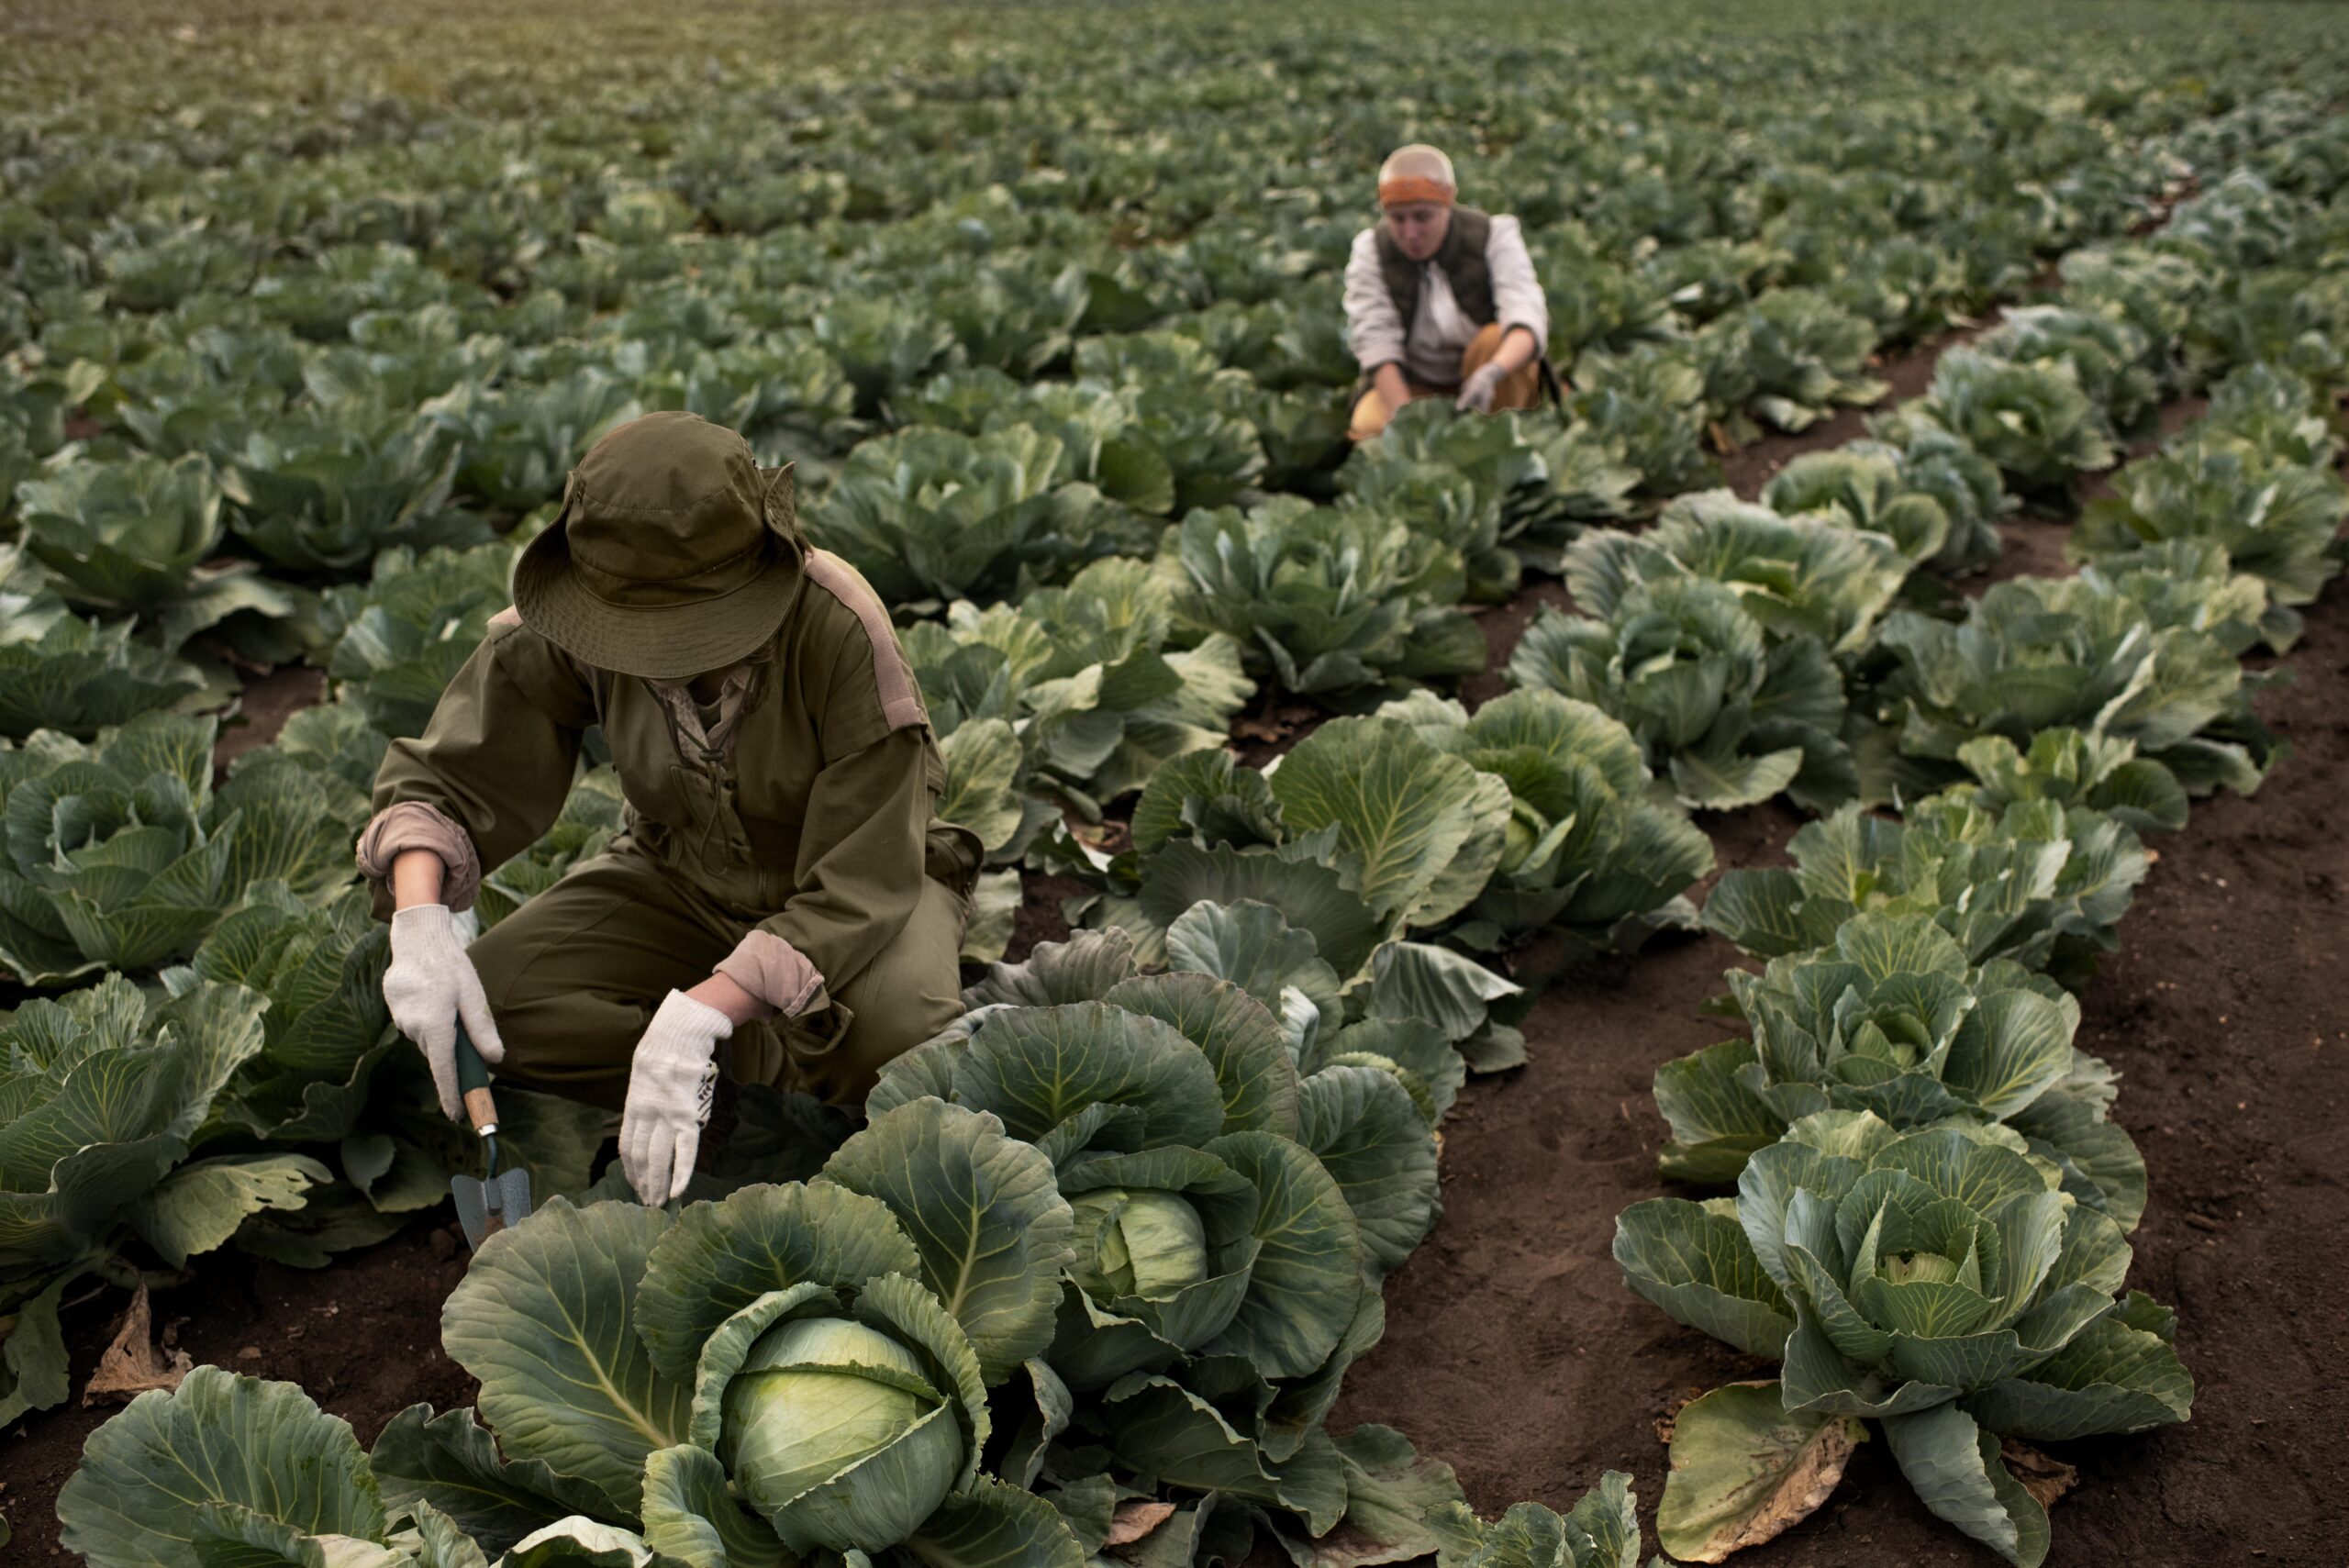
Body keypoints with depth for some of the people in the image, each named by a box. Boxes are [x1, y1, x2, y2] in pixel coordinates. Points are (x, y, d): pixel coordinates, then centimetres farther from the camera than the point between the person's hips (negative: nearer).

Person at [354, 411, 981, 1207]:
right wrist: (419, 918, -32)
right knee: (487, 999, -20)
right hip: (679, 879, 4)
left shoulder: (839, 632, -32)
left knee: (899, 1028, -37)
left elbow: (858, 885, -31)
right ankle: (807, 1078, -16)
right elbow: (444, 778, -11)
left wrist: (699, 1016, -42)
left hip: (855, 889, -4)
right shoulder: (564, 627, -21)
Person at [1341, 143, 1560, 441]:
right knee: (1368, 428, -30)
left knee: (1494, 339, -33)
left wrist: (1492, 373, -51)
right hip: (1412, 383, 1)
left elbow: (1528, 318, -29)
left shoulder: (1494, 235, -15)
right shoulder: (1371, 251, -11)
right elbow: (1376, 342, -21)